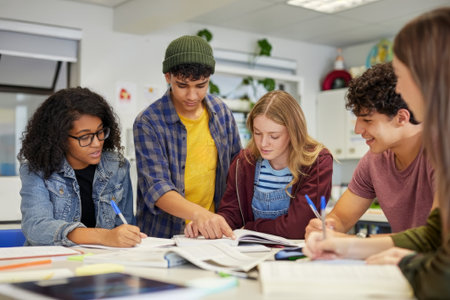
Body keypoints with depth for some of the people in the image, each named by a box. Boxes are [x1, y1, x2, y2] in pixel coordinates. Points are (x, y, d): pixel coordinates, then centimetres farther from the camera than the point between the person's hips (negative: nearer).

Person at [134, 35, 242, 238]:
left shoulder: (221, 112, 5)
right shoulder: (148, 123, -9)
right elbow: (156, 187, -17)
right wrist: (198, 213, -34)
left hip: (212, 233, 3)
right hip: (163, 236, -3)